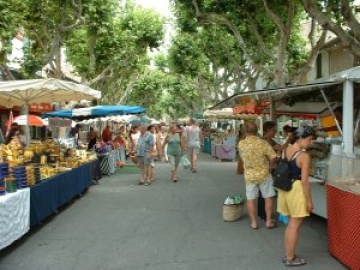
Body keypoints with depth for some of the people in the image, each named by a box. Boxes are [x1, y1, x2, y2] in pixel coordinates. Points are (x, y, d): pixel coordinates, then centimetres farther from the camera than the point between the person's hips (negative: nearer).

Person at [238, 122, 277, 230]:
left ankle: (254, 222, 18)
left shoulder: (241, 144, -10)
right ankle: (268, 221, 20)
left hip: (249, 175, 1)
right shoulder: (263, 142, -16)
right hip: (264, 174, -1)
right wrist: (266, 160, 4)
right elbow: (273, 157, -15)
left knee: (250, 199, 12)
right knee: (268, 197, 14)